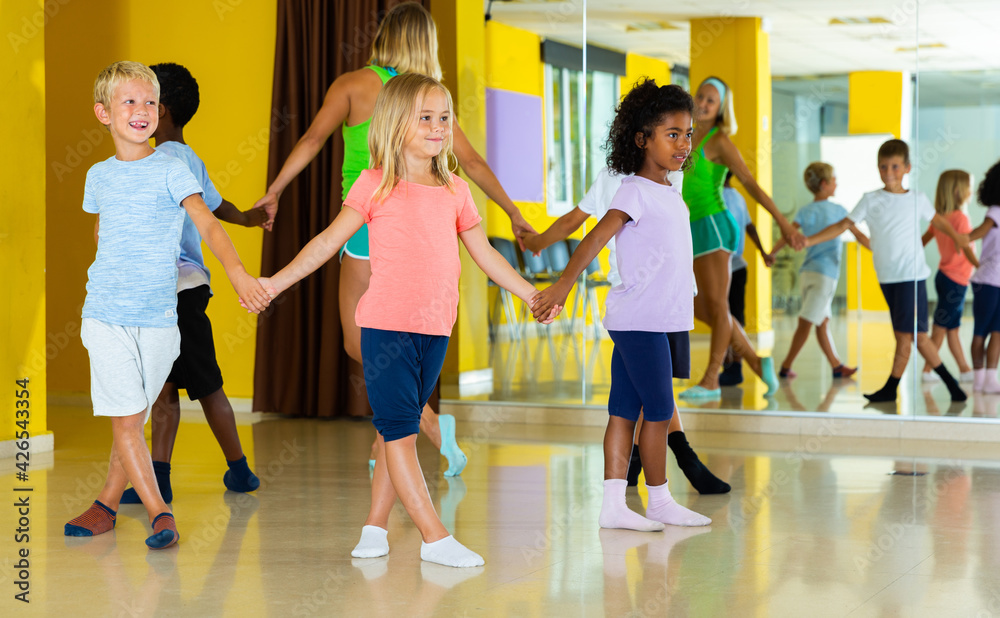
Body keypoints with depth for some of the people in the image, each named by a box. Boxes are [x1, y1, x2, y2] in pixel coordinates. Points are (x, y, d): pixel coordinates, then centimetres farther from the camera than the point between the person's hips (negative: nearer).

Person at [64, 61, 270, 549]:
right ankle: (159, 513, -1)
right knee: (124, 418, -7)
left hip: (159, 317, -1)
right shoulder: (99, 176, 8)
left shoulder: (170, 171, -2)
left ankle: (106, 503, 22)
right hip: (106, 314, 1)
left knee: (135, 417, 5)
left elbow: (207, 224, -14)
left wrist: (237, 272, -29)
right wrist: (119, 269, 12)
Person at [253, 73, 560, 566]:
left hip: (435, 329, 5)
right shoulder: (376, 185, -3)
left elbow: (484, 255, 19)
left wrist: (532, 295, 21)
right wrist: (275, 282, -7)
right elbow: (329, 241, -1)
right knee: (399, 430, -5)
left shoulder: (455, 190, 10)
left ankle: (375, 525, 20)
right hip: (386, 324, -5)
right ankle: (435, 538, -4)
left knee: (400, 428, 10)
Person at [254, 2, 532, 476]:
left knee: (359, 343, -4)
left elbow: (313, 139, -13)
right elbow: (472, 162, 10)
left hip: (368, 220, -6)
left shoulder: (352, 85, -2)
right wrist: (514, 213, 17)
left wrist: (274, 191, -11)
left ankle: (431, 424, -17)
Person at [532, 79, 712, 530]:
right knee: (659, 411, 0)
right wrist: (564, 284, -34)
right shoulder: (635, 191, -12)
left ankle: (613, 504, 8)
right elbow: (596, 238, -24)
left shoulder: (669, 192, 15)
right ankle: (659, 501, 13)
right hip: (639, 320, -8)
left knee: (625, 411, 7)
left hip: (662, 320, 8)